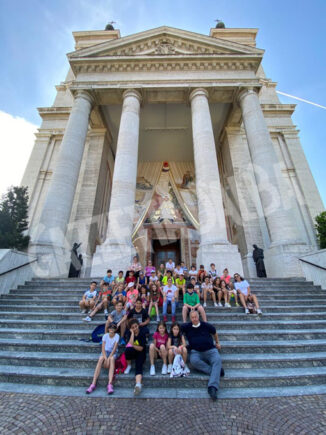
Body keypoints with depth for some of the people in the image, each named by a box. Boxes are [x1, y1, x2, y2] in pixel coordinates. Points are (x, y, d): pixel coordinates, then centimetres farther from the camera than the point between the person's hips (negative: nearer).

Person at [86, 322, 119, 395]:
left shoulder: (117, 336, -9)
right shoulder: (105, 335, -4)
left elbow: (114, 348, -15)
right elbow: (103, 348, -9)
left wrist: (109, 358, -27)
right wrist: (105, 358, -25)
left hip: (113, 352, -2)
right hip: (105, 351, 2)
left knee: (112, 359, -37)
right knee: (100, 359, -33)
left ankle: (110, 384, -43)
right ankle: (93, 384, -34)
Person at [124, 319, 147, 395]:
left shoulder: (142, 334, -10)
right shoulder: (130, 333, -1)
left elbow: (141, 348, -12)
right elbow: (131, 343, -20)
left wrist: (132, 345, -11)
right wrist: (132, 333, -19)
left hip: (140, 353, -2)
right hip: (132, 352, 2)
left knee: (139, 366, -29)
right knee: (127, 349, -31)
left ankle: (138, 384, -48)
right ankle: (129, 366, -6)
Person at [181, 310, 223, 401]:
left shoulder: (206, 326, 3)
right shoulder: (187, 327, 2)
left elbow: (215, 333, 22)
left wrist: (217, 343, 28)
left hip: (210, 350, 0)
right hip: (196, 352, 0)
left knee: (217, 360, -30)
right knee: (194, 360, -33)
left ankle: (213, 387, -42)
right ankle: (215, 371, -26)